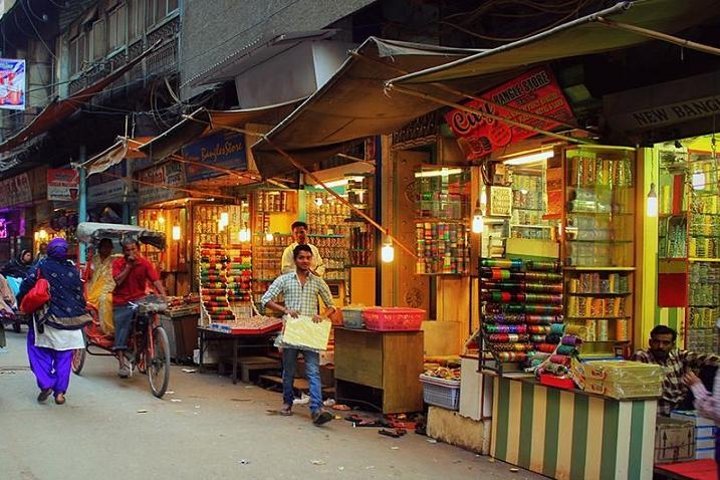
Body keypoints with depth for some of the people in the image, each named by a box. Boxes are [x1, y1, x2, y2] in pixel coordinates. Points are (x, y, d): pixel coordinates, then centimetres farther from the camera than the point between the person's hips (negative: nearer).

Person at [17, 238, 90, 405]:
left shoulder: (41, 266, -4)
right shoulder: (73, 270, 2)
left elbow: (26, 285, -12)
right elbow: (80, 295, 4)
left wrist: (21, 303, 2)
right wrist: (80, 312, 17)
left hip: (47, 318, -2)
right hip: (69, 321, 2)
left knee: (39, 350, 12)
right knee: (64, 356, 10)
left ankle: (45, 384, -2)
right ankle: (60, 392, 8)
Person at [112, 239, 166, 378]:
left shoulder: (145, 263, -1)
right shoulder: (118, 263, 0)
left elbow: (156, 280, -10)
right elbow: (118, 280, -14)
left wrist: (163, 295, -25)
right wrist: (129, 265, -15)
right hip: (122, 302, 0)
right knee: (122, 329, -7)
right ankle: (122, 362, -2)